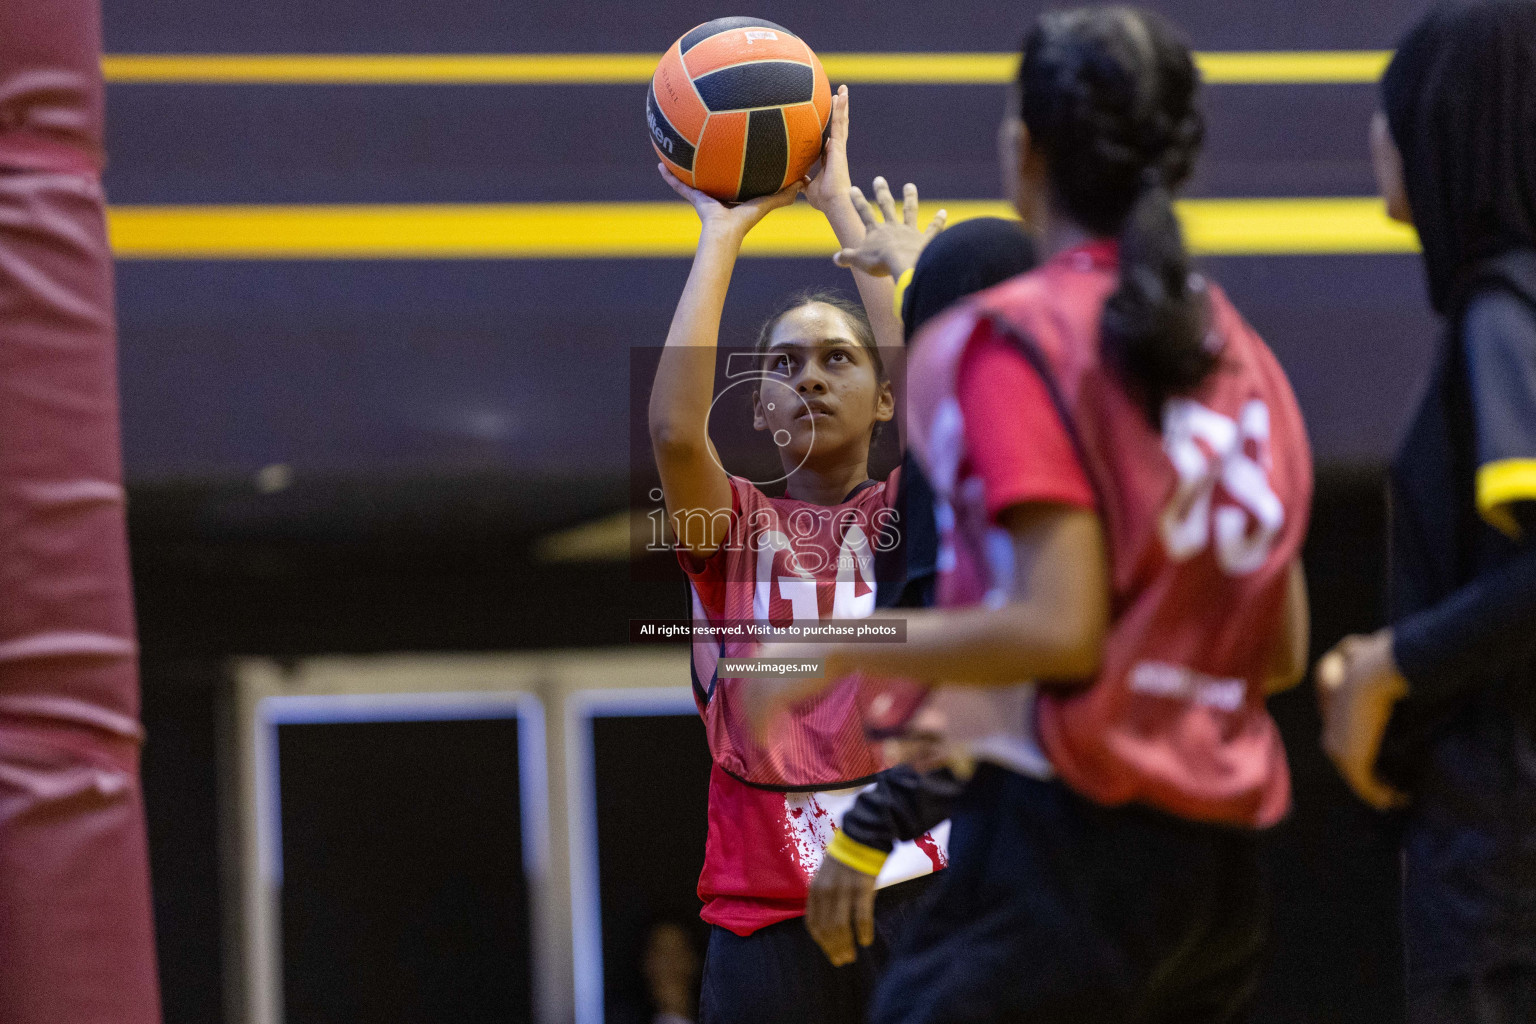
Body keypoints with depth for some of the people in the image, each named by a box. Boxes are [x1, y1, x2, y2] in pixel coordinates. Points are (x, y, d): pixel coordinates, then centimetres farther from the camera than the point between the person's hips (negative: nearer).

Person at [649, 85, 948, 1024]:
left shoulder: (908, 517, 8)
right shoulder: (733, 525, 9)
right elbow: (674, 427, -12)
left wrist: (839, 201, -5)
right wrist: (725, 232, -5)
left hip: (911, 893, 0)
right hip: (766, 916, 1)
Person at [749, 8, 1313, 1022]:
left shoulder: (1024, 339, -8)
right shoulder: (1237, 350, 14)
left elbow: (1060, 629, -16)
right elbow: (1282, 650, 16)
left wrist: (842, 652, -6)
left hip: (1070, 834, -8)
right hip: (1220, 864, 8)